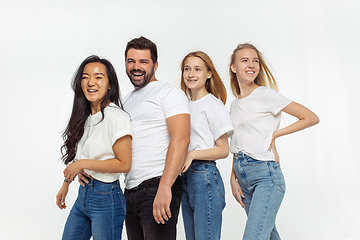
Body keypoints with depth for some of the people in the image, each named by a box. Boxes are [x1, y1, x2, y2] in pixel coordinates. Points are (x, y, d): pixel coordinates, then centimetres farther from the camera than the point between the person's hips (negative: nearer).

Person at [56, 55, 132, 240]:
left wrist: (83, 164, -16)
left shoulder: (116, 117, -16)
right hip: (83, 193, 8)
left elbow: (124, 164, -19)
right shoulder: (85, 117, 9)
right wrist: (66, 184, 15)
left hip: (106, 198, -8)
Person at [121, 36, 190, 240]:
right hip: (130, 191, 7)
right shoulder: (126, 101, 21)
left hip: (157, 187, -7)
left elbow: (181, 139, -16)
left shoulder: (169, 93, -3)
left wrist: (164, 188, -24)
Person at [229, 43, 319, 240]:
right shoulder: (234, 105, 13)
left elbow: (311, 118, -6)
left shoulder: (266, 95, -6)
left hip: (266, 174, -6)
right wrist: (233, 178, 5)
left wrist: (274, 134, -7)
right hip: (242, 175, 7)